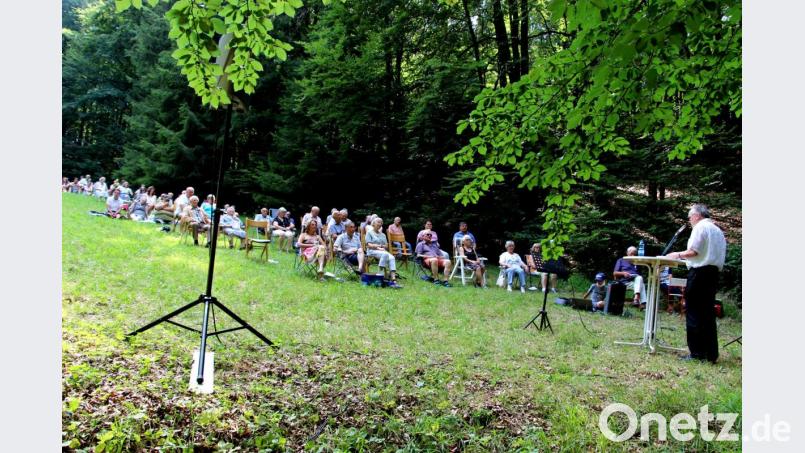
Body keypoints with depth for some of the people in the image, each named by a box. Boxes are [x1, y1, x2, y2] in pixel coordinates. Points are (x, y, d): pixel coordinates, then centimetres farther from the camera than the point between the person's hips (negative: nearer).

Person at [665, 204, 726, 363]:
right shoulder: (718, 231, 19)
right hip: (714, 272, 8)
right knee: (708, 314, 11)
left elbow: (693, 251, -14)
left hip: (699, 272, -8)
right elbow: (712, 253, 18)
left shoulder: (700, 227, -6)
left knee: (693, 313, -3)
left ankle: (697, 353, -4)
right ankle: (711, 354, 12)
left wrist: (678, 255, 2)